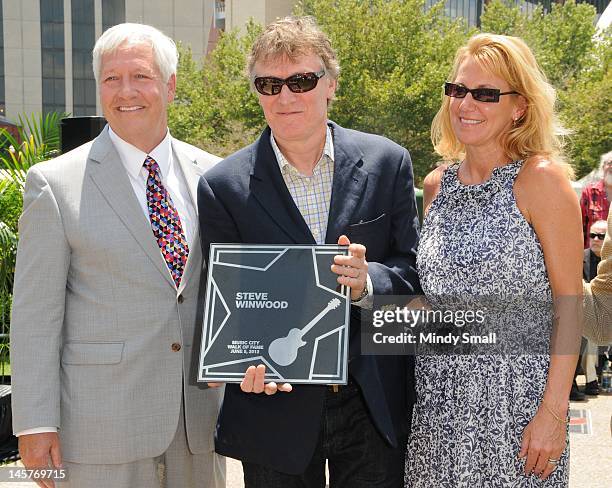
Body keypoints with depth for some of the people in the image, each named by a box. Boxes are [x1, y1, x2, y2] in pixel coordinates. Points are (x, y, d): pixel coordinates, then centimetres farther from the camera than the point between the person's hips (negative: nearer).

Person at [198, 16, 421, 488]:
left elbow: (414, 269, 1)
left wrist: (367, 283, -20)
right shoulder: (223, 186, -5)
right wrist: (246, 361, -21)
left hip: (377, 408, 1)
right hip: (277, 408, -1)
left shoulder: (387, 162, -1)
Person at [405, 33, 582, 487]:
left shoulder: (541, 180, -9)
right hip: (439, 396, 5)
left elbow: (569, 304, -12)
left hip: (516, 394, -5)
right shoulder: (437, 185, 9)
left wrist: (554, 412, -17)